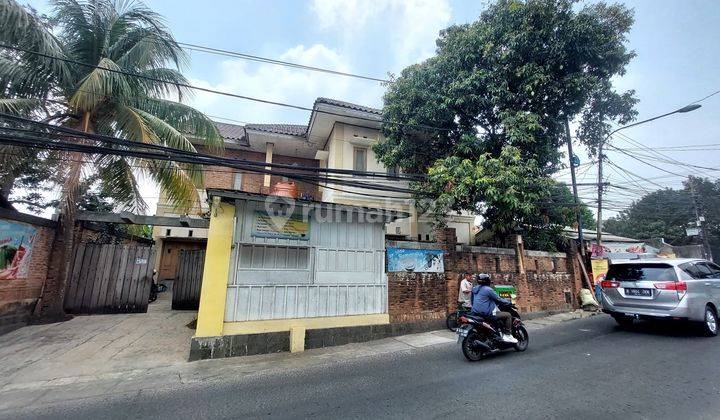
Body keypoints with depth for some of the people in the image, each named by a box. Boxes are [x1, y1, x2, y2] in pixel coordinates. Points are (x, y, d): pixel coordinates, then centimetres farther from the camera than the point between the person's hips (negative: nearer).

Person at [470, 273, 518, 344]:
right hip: (487, 314, -9)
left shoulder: (475, 289, 13)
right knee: (508, 315, 1)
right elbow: (498, 299, -7)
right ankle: (508, 335, 4)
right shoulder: (488, 289, -12)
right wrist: (509, 302, 10)